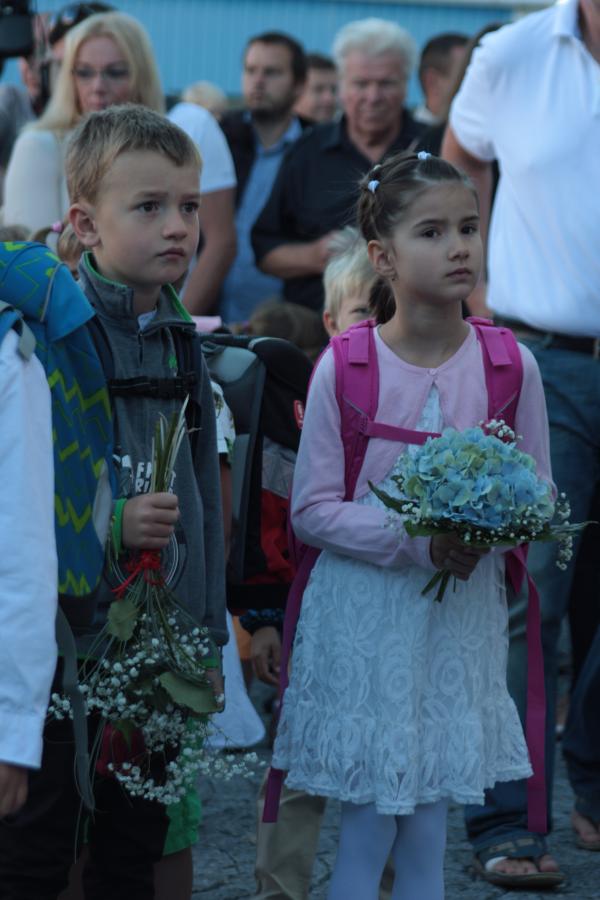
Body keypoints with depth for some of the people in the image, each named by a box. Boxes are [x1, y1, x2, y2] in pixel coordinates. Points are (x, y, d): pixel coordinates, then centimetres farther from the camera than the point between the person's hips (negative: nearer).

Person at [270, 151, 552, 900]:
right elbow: (312, 509, -8)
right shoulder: (344, 368, -9)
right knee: (364, 836, 1)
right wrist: (416, 542, -20)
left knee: (427, 838, 8)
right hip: (364, 619, -2)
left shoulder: (509, 366, -3)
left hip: (462, 616, 2)